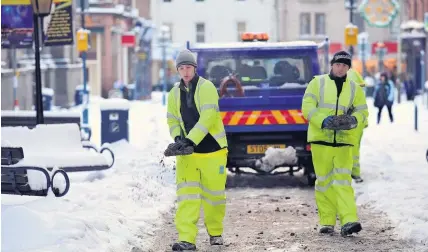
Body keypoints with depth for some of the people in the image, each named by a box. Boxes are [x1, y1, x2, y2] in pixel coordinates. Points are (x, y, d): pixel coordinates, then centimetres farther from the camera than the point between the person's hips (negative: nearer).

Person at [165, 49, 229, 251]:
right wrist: (178, 138, -8)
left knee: (214, 193, 7)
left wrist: (190, 140, -27)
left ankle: (215, 233, 27)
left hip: (212, 150, -3)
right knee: (186, 195, -8)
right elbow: (172, 121, 12)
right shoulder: (174, 93, 6)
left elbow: (207, 118, -20)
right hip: (187, 152, 3)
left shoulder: (206, 88, -11)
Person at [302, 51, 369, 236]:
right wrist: (323, 121, -20)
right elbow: (307, 107, -4)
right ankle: (327, 222, 9)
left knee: (343, 180, -9)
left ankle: (348, 221, -17)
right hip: (321, 139, -1)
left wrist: (353, 120, -15)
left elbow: (362, 111, 8)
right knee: (324, 181, 2)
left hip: (344, 141, 1)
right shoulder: (317, 83, 5)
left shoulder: (354, 89, 13)